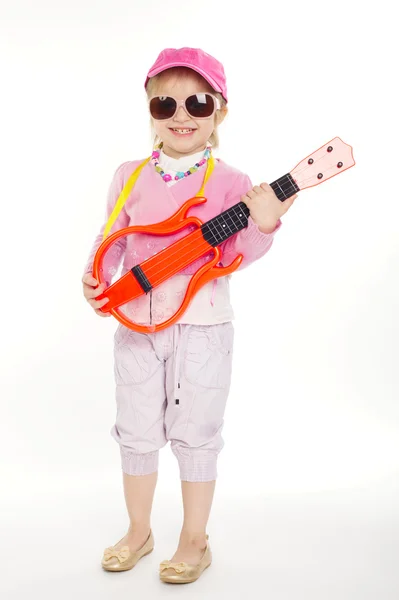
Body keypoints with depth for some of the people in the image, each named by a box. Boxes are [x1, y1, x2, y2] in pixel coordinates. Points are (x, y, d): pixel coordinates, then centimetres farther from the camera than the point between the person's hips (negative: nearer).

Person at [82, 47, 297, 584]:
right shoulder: (129, 176, 3)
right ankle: (139, 532, 36)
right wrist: (95, 275, -6)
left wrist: (263, 225, -30)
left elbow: (236, 255, -12)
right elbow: (112, 238, 10)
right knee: (137, 432, 15)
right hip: (137, 323, 4)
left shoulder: (230, 183, -7)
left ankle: (195, 542, 28)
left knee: (195, 435, 7)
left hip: (202, 327, -3)